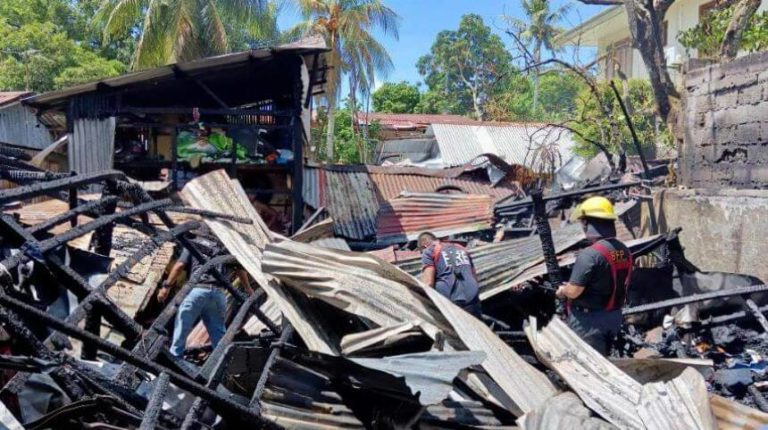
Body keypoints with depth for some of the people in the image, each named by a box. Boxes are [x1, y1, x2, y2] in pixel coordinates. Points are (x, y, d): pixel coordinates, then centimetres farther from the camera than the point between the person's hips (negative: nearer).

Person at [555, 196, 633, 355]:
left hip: (589, 320, -8)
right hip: (614, 317, 8)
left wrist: (562, 290, 0)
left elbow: (573, 292, -23)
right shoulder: (624, 251, 1)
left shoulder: (589, 254, -25)